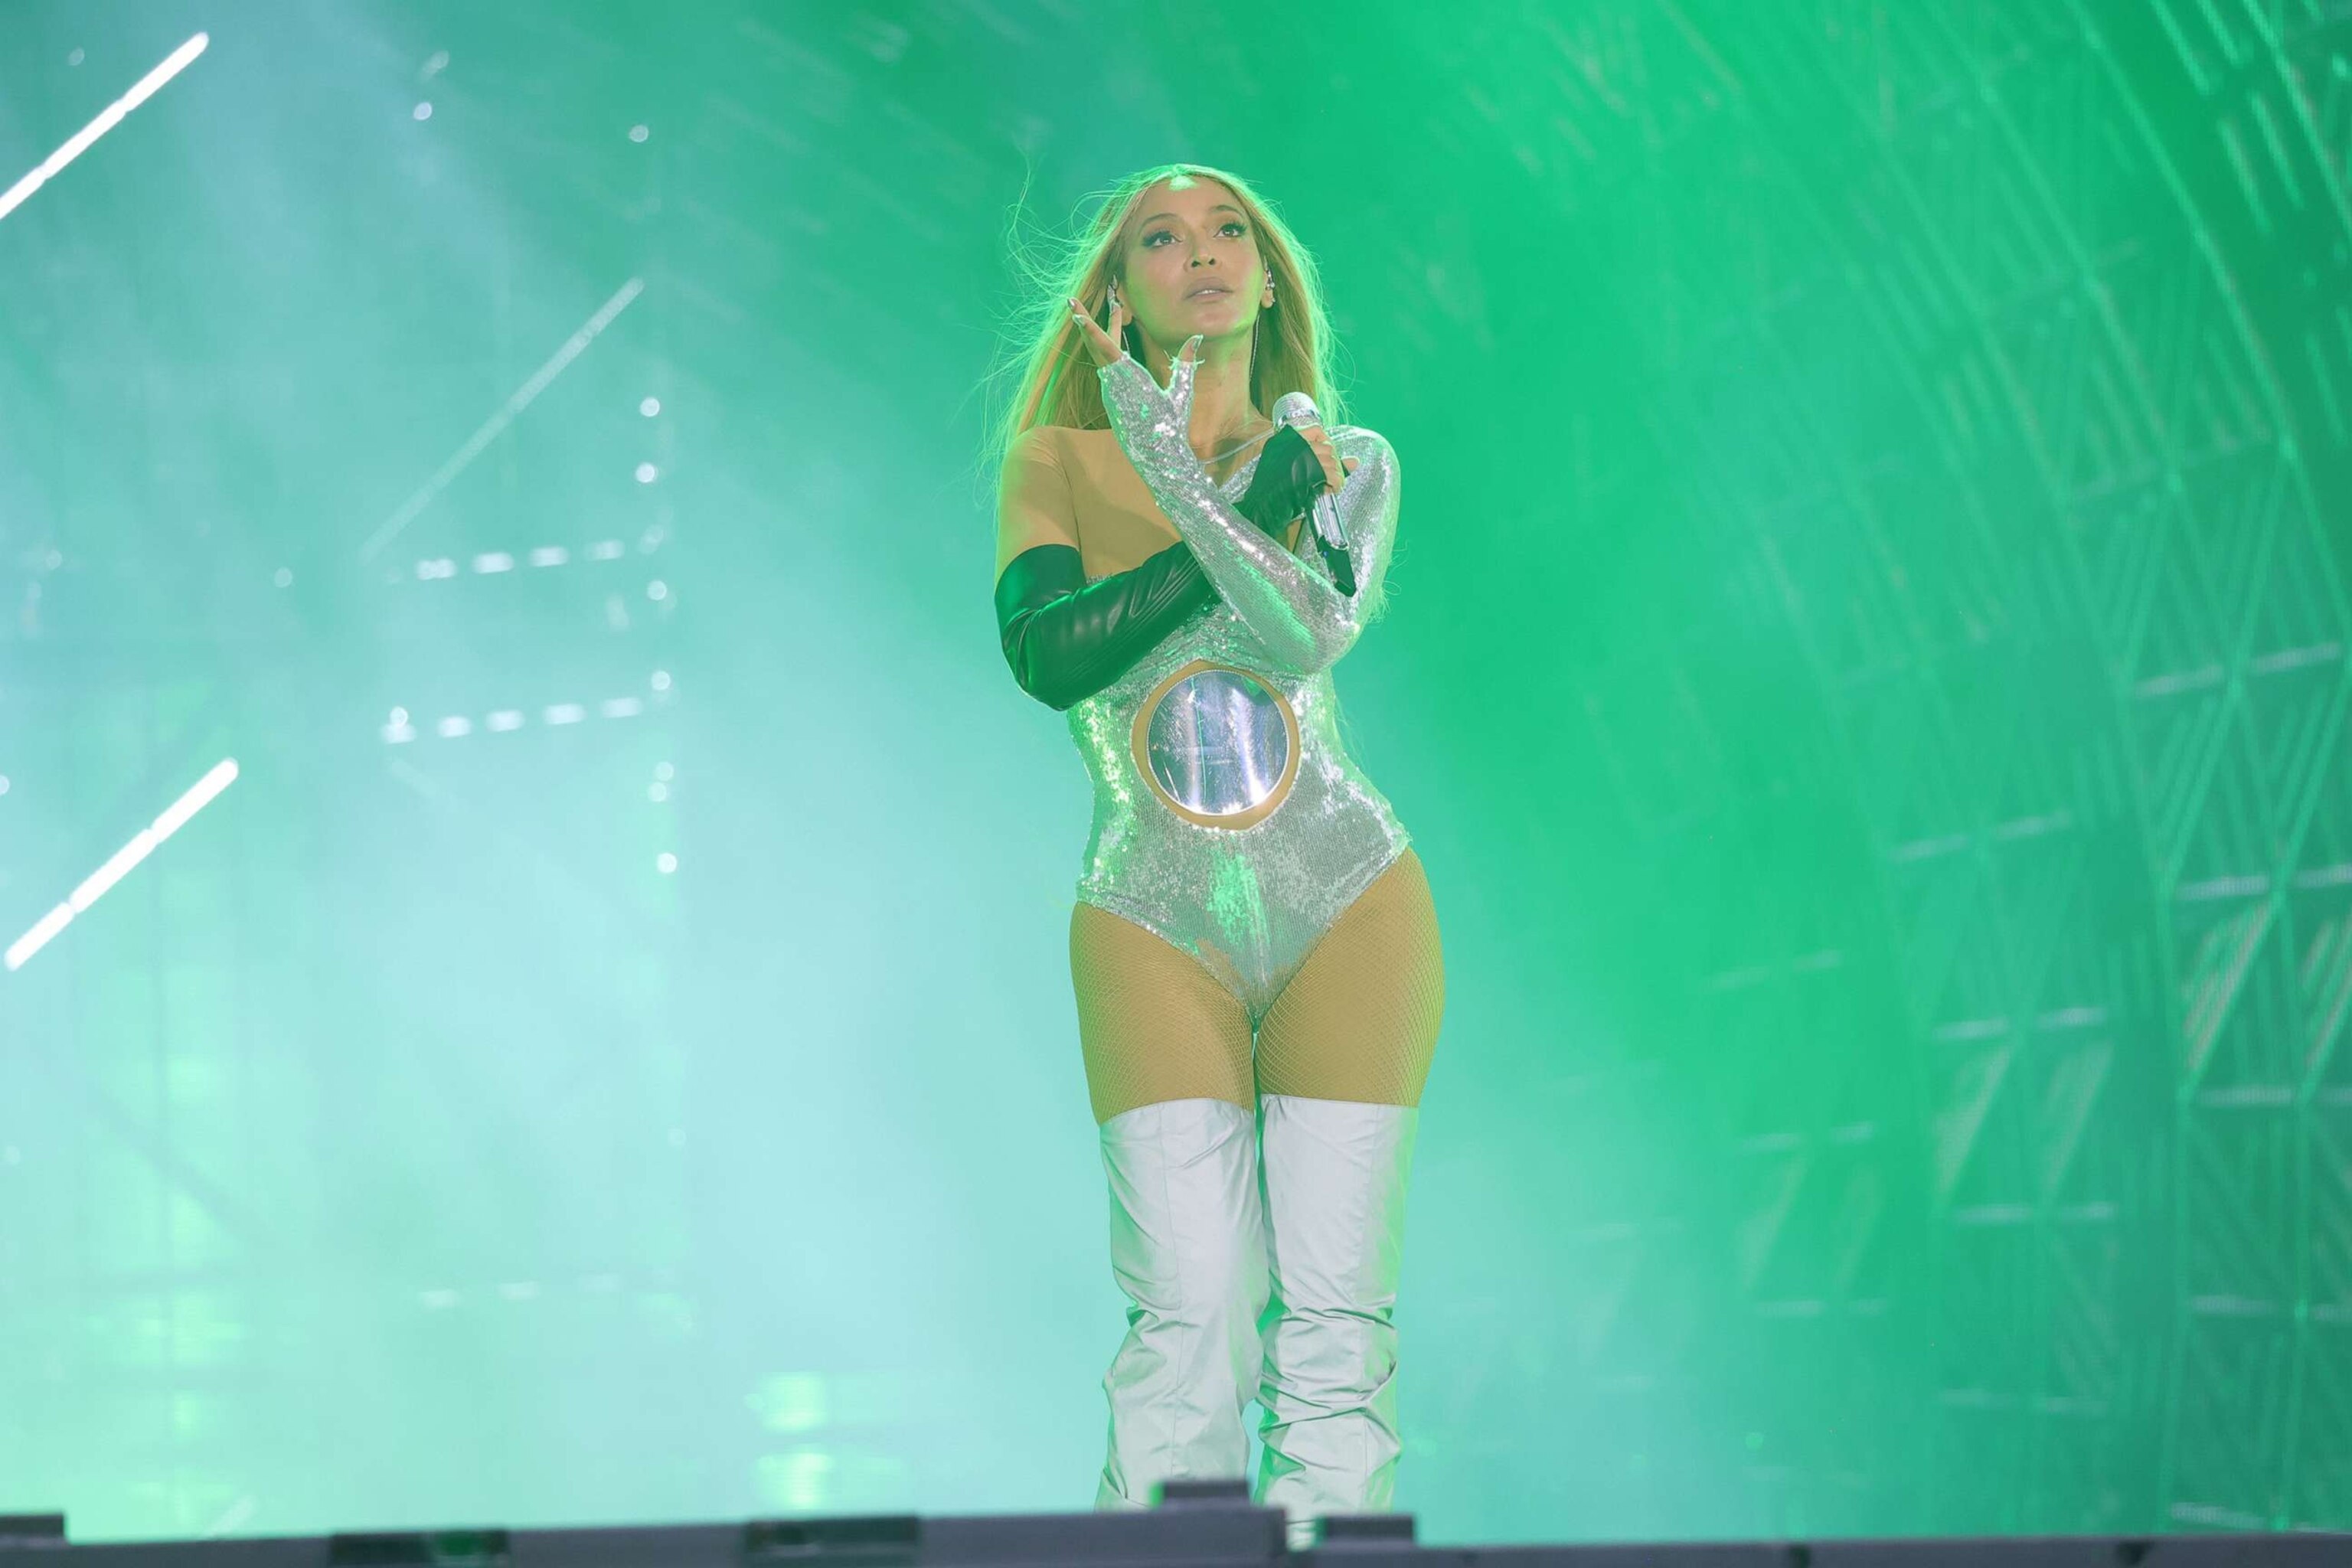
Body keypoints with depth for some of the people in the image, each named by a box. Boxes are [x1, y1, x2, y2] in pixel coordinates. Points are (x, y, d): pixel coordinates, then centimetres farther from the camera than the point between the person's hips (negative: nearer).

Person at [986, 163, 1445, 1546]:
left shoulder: (1346, 466, 8)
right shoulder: (1058, 463, 6)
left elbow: (1309, 637, -12)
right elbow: (1045, 655, -13)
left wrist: (1179, 474, -20)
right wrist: (1257, 510, -10)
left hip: (1345, 912, 1)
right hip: (1154, 930, -1)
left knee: (1335, 1312, -6)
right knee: (1189, 1320, -12)